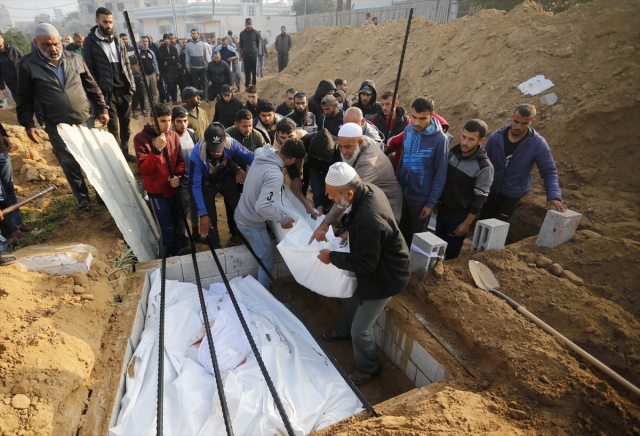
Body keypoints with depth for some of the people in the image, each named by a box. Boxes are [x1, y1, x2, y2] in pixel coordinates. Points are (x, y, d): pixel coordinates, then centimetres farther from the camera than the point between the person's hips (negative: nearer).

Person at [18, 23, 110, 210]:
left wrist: (102, 109, 2)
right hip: (57, 126, -2)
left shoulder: (75, 59, 1)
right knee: (69, 164, 4)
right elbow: (25, 98, -1)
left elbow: (92, 87, 8)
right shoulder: (27, 64, -5)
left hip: (85, 120, 2)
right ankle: (82, 197, 18)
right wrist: (27, 124, -4)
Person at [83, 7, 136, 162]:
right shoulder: (89, 42, -3)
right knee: (113, 126, -1)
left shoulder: (117, 39, 12)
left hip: (124, 89, 5)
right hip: (107, 91, -4)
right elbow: (89, 69, -4)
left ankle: (125, 152, 22)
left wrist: (131, 85, 5)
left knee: (126, 123, 10)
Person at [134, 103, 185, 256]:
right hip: (157, 192, -5)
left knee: (176, 226, 19)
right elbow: (144, 170, -21)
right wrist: (156, 150, -34)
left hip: (174, 189, 5)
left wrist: (178, 175, -13)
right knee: (167, 229, 3)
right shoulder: (141, 138, -14)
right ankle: (170, 256, 25)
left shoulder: (174, 135, -1)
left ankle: (176, 254, 39)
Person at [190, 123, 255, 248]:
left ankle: (238, 236, 31)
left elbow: (249, 156, -15)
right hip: (207, 184, -2)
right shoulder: (197, 155, -36)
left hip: (225, 179, 3)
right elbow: (195, 186, -31)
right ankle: (216, 247, 23)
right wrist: (203, 214, -33)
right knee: (210, 219, -3)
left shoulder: (230, 143, -31)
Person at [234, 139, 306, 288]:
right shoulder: (275, 176, -35)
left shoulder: (264, 155, -9)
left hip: (240, 214, 8)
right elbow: (262, 207, -38)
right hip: (252, 224, -8)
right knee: (268, 262, 10)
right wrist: (283, 219, -23)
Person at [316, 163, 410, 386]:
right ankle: (342, 330, 62)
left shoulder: (368, 220, -41)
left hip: (384, 278, -9)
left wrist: (332, 257, -18)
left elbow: (364, 263, -29)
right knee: (351, 298, 31)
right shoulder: (369, 189, -12)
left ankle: (369, 368, 37)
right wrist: (348, 229, -2)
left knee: (360, 330, 7)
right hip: (378, 265, 9)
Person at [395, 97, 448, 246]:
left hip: (421, 198, -4)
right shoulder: (408, 130, -3)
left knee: (416, 238, 14)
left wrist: (431, 203, -11)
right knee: (401, 234, 19)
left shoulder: (440, 139, -17)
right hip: (402, 193, 4)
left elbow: (441, 175, -12)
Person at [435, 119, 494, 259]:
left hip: (460, 214, -5)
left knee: (451, 253, 10)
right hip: (443, 208, 5)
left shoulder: (484, 167, -22)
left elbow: (480, 198, -16)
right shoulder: (453, 151, -4)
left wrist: (466, 223, -13)